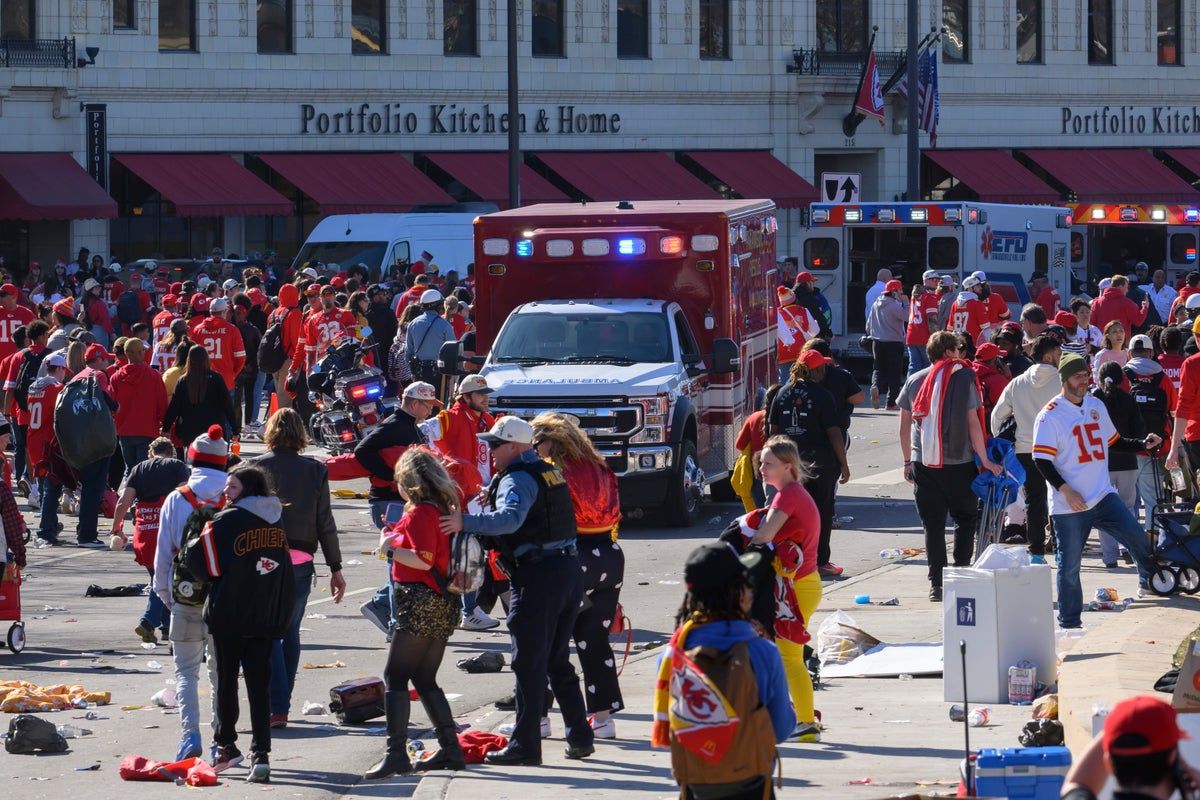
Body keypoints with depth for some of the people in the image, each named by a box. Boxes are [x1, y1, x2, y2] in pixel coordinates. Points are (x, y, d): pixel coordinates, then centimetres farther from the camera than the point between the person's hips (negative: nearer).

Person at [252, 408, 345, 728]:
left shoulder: (258, 466, -3)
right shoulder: (315, 471, 3)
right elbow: (325, 523, 4)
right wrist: (336, 567, 9)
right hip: (301, 560, 3)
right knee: (290, 632, 16)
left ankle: (276, 708, -13)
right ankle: (282, 704, 21)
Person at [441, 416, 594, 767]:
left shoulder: (517, 479, -12)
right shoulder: (549, 472, 17)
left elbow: (510, 519, -30)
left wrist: (466, 522, -37)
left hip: (537, 577, -9)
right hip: (569, 570, 9)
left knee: (529, 665, -4)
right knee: (558, 662, 18)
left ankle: (525, 746, -3)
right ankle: (580, 737, 18)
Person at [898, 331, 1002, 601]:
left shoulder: (914, 382, 6)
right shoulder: (964, 379, -4)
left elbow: (904, 427, 9)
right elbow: (973, 423, -7)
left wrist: (908, 462, 18)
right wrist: (984, 460, -1)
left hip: (923, 464, 3)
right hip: (959, 463, -3)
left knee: (932, 525, 7)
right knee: (965, 519, 13)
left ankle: (937, 584, 4)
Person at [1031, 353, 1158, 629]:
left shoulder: (1096, 406, 13)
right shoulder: (1050, 415, -8)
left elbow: (1114, 441, 26)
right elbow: (1042, 460, -12)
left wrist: (1143, 444, 10)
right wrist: (1066, 491, -20)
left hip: (1103, 497, 5)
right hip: (1068, 506, -5)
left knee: (1138, 538, -9)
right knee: (1069, 567, -1)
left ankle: (1149, 582, 14)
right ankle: (1069, 624, 10)